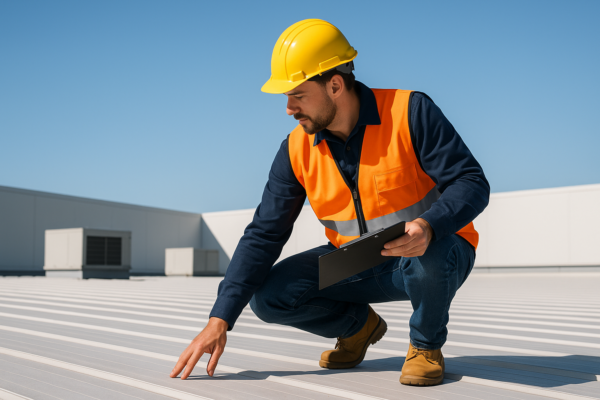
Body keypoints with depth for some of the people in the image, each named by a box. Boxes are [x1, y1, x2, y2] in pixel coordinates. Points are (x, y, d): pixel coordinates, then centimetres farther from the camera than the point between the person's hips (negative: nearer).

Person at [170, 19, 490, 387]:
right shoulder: (297, 150, -7)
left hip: (432, 250, -3)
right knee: (269, 297, -13)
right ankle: (359, 325, 15)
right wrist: (220, 320, -15)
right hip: (357, 267, 4)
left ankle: (426, 345, -5)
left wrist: (428, 227, -42)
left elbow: (472, 182, -19)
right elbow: (264, 235, -7)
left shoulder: (410, 111, -18)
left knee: (427, 257, -39)